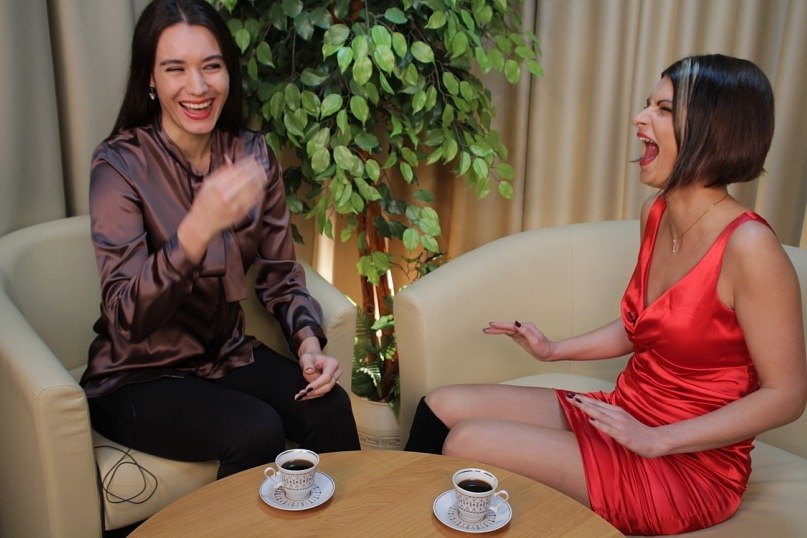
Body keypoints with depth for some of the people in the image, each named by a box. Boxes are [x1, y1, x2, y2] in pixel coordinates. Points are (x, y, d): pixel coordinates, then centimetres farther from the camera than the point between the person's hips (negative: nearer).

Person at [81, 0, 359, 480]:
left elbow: (280, 275, 5)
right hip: (139, 376, -4)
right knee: (256, 430, -28)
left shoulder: (252, 154, -3)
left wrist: (309, 343, -14)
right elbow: (128, 317, -25)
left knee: (329, 406, -20)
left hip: (228, 356, 4)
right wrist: (200, 226, -40)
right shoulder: (120, 165, -16)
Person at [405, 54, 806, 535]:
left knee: (466, 442, -17)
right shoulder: (656, 214, 1)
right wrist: (555, 350, 8)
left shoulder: (748, 247, -23)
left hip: (688, 465, -7)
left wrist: (655, 440, -20)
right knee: (441, 406, 0)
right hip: (626, 416, 8)